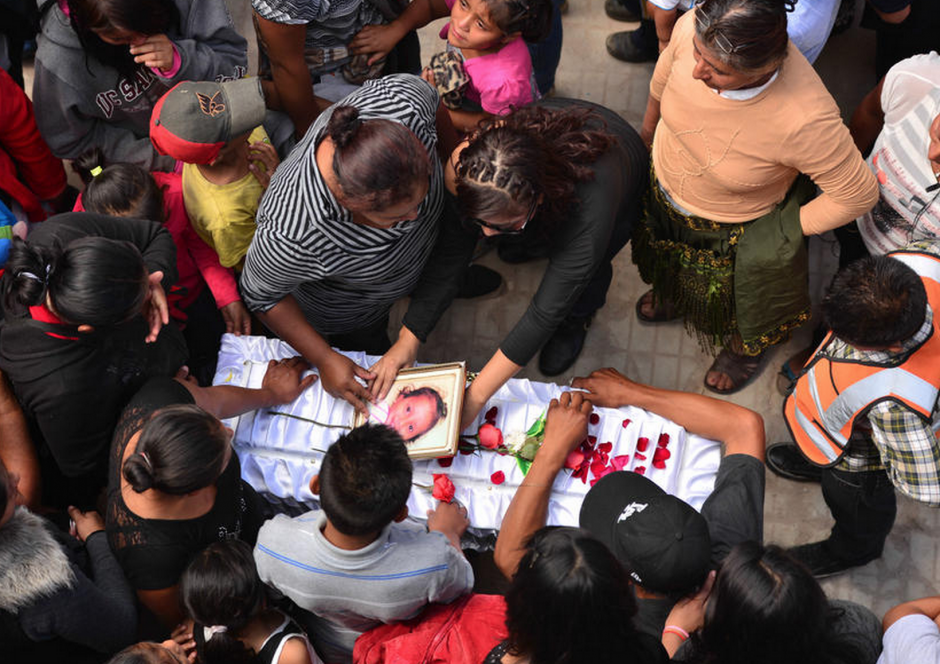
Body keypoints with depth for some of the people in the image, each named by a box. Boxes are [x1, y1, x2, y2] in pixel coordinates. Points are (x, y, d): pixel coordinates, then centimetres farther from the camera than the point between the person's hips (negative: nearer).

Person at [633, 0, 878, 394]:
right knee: (673, 260, 36)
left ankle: (746, 348, 65)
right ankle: (674, 297, 73)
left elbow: (857, 194, -28)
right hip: (663, 184, 4)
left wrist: (785, 233, -16)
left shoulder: (805, 120, -47)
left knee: (736, 294, 29)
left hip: (735, 228, -3)